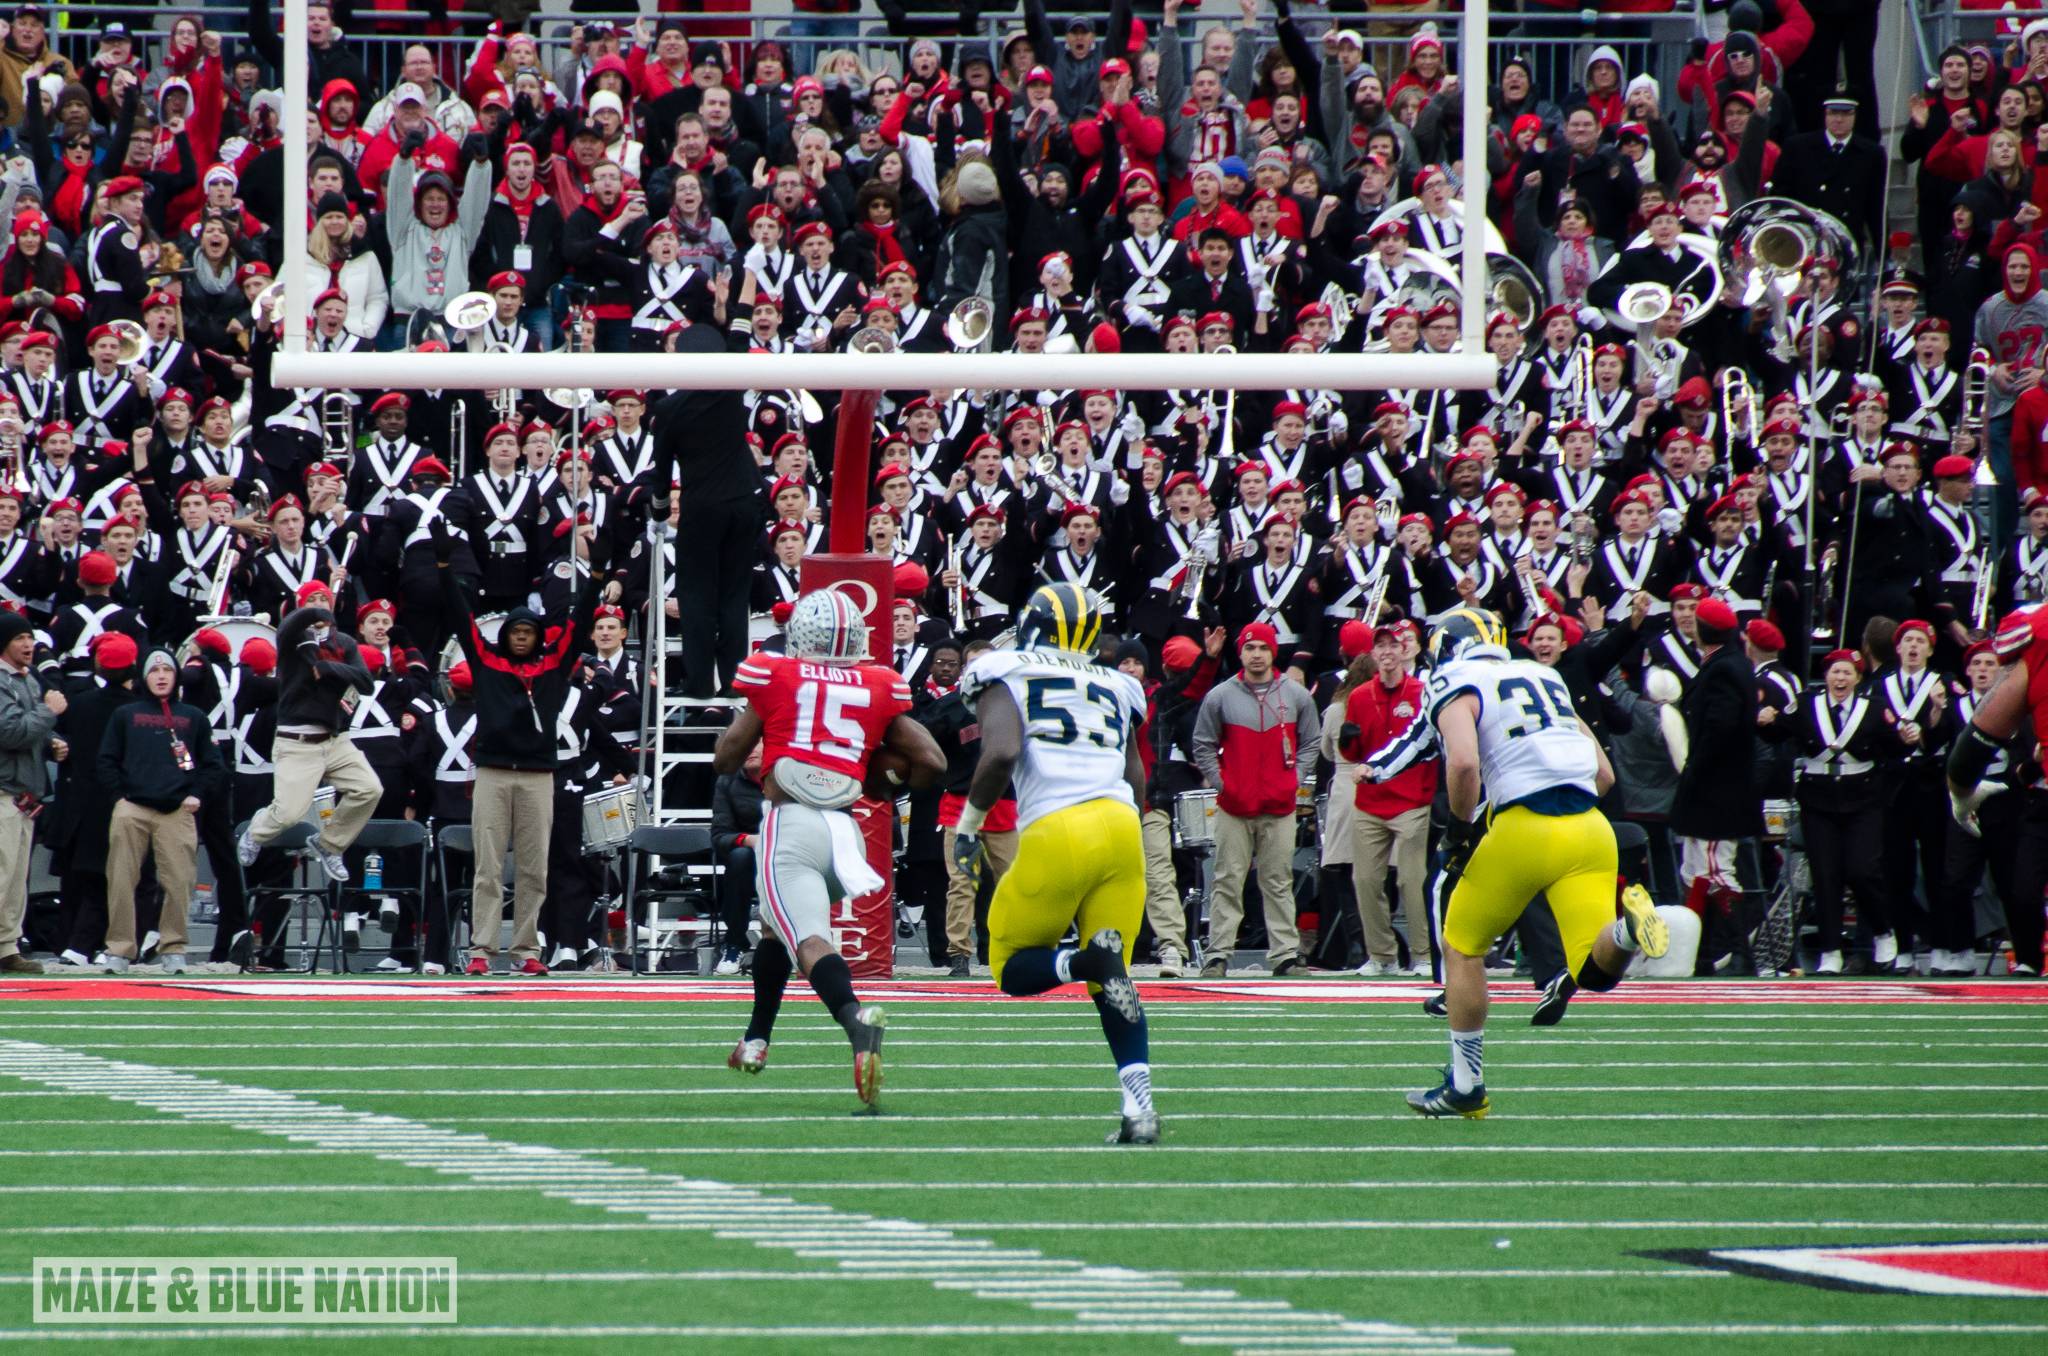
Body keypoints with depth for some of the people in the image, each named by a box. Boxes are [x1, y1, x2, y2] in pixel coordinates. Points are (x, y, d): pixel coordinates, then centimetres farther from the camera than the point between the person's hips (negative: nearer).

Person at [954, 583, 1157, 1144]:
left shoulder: (1006, 676, 8)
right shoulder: (1113, 689, 22)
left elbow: (1002, 752, -9)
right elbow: (1135, 780, 19)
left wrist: (969, 823, 2)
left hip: (1057, 832, -4)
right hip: (1120, 825, 4)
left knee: (1014, 970, 13)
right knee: (1112, 982, 13)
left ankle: (1087, 961, -20)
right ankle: (1140, 1104, -7)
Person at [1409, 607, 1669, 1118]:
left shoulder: (1457, 690, 4)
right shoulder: (1547, 681, 24)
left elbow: (1463, 763, -16)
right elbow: (1604, 774, 22)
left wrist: (1461, 830, -1)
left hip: (1524, 830, -5)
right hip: (1590, 828, 5)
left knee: (1462, 947, 16)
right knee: (1596, 971, -1)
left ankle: (1466, 1083, 18)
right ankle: (1625, 925, -34)